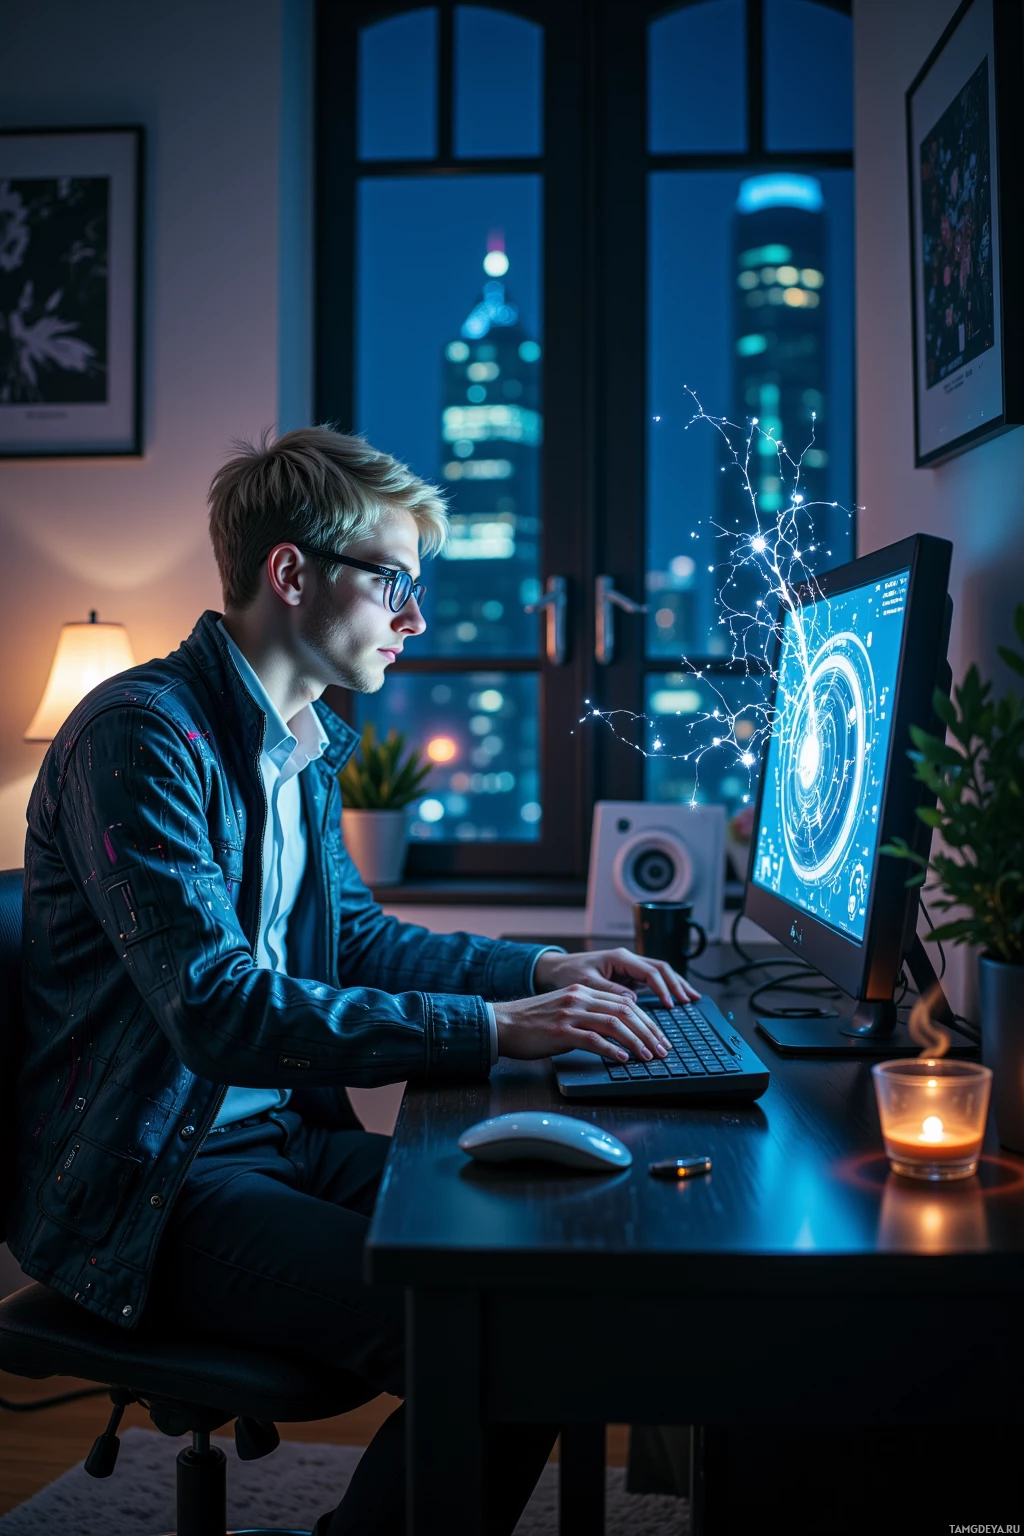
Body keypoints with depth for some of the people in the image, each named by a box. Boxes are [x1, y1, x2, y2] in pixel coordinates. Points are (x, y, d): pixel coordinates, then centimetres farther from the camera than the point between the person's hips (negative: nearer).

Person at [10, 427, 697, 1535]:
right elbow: (221, 1008, -26)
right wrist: (493, 1028, -27)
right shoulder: (141, 735, -17)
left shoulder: (308, 745, 12)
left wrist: (543, 970, 7)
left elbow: (356, 936, 21)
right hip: (142, 1190, -9)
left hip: (284, 1138, 9)